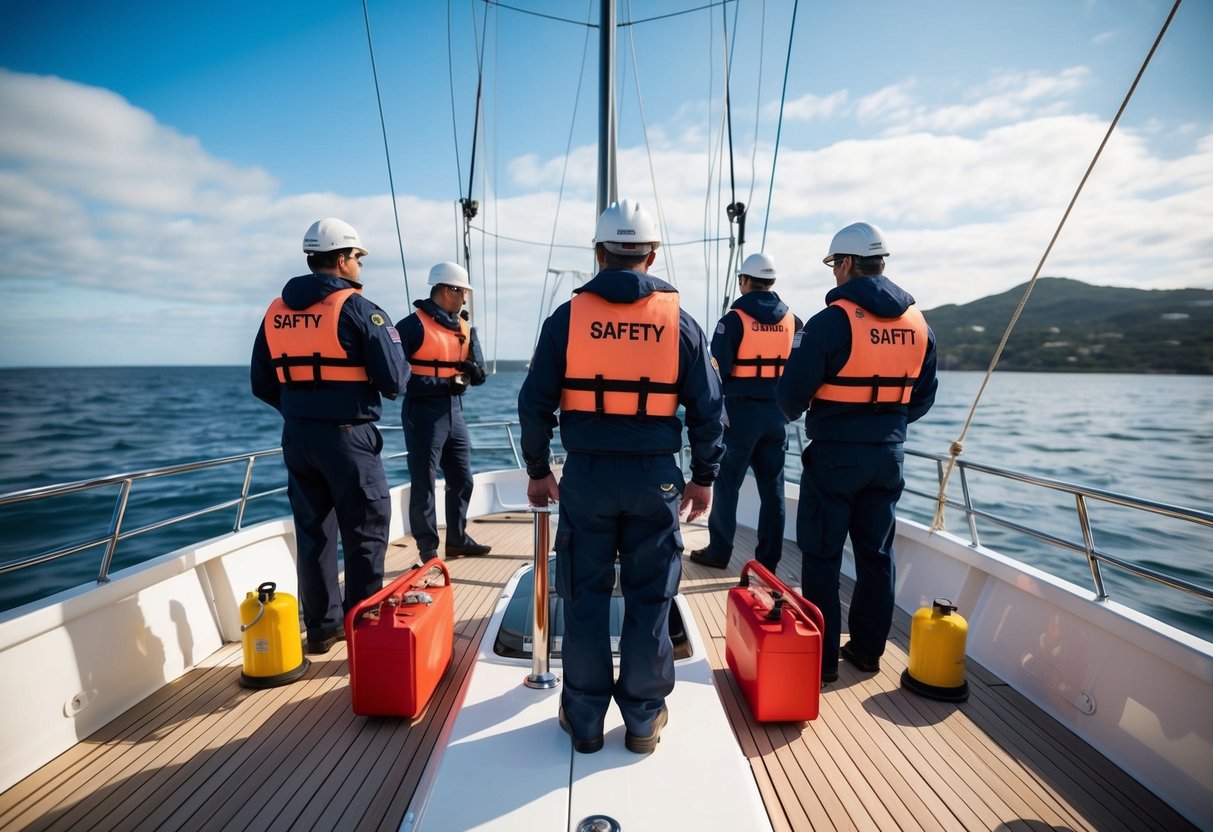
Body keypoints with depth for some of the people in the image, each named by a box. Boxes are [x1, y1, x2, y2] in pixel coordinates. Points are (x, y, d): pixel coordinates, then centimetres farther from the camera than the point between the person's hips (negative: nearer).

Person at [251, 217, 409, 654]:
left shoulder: (276, 312, 8)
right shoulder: (359, 309, -10)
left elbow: (262, 384, 12)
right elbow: (394, 381, -13)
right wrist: (401, 365, 8)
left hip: (296, 437, 6)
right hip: (347, 437, -6)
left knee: (313, 533, 15)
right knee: (365, 535, 5)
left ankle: (323, 627, 26)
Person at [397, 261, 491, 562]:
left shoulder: (463, 327, 11)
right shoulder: (414, 325, -11)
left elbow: (479, 375, 11)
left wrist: (474, 370, -12)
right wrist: (445, 382, -20)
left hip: (454, 411, 8)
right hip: (423, 413, -7)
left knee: (462, 480, 15)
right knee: (423, 484, 2)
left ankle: (457, 539, 30)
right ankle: (428, 549, 13)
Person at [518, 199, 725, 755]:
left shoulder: (567, 317, -1)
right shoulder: (680, 322, 0)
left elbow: (534, 404, 0)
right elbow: (708, 409, 2)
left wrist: (537, 470, 11)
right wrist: (704, 477, 12)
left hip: (586, 476, 0)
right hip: (655, 478, 0)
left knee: (586, 598, 11)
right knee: (649, 600, 11)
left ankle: (584, 720, 24)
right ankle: (643, 720, 24)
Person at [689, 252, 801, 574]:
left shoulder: (735, 318, -8)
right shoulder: (791, 320, 7)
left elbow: (718, 367, -12)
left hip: (741, 410, -4)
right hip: (777, 412, 5)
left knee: (727, 483, 6)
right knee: (772, 486, 10)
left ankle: (719, 552, 13)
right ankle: (769, 559, 17)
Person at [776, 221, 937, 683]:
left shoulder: (832, 321, -16)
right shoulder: (919, 324, 6)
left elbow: (791, 393, -15)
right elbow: (922, 398, 13)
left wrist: (795, 413, 7)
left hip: (835, 454, -6)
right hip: (889, 454, 6)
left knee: (821, 556, 5)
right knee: (876, 554, 16)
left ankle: (822, 657, 13)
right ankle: (868, 649, 27)